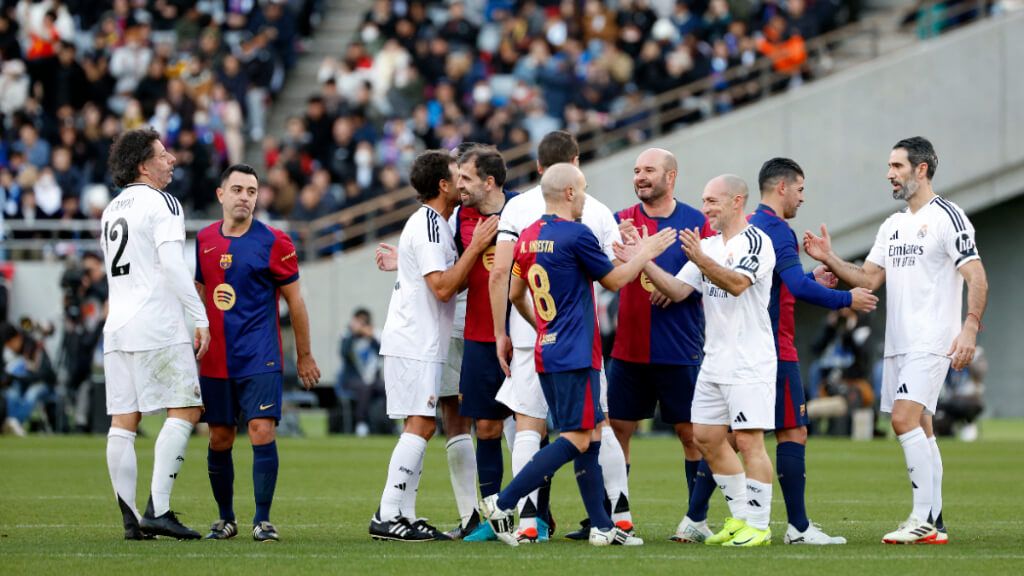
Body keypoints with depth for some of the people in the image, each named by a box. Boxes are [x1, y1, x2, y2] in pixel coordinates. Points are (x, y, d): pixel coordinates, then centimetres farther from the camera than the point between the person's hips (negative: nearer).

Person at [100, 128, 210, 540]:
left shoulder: (111, 211, 19)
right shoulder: (161, 203, -6)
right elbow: (172, 265, -16)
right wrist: (201, 319, -15)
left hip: (117, 328, 8)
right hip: (158, 326, -8)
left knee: (123, 421, 3)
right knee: (184, 411, -6)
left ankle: (131, 519, 1)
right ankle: (157, 510, -15)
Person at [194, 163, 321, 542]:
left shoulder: (273, 242, -4)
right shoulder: (204, 240, 8)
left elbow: (295, 301, 2)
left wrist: (304, 355, 4)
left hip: (260, 358, -4)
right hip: (215, 361, 4)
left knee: (262, 432, -13)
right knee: (219, 439, 7)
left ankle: (262, 520, -6)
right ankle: (225, 519, 20)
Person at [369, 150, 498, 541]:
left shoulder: (435, 224, 18)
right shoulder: (427, 226, -15)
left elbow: (453, 284, 20)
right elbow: (442, 288, -22)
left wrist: (479, 249, 10)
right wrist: (475, 247, -19)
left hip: (420, 343, 11)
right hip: (414, 344, -11)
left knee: (420, 427, 9)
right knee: (420, 425, -13)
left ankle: (404, 514, 9)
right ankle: (388, 516, -15)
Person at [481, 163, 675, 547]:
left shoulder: (527, 237, 9)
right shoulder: (576, 235, -13)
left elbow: (515, 294, 18)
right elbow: (614, 280, -1)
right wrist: (645, 254, 14)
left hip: (546, 353, 9)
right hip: (575, 356, -9)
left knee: (590, 437, 12)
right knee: (576, 439, -7)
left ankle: (602, 527, 13)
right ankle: (503, 504, -14)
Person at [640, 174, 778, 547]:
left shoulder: (755, 242, -10)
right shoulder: (708, 246, 15)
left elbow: (737, 283, -25)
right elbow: (678, 290, 9)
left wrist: (700, 260, -38)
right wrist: (644, 263, -3)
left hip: (749, 362, -9)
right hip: (714, 361, 9)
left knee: (748, 440, -9)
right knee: (707, 437, 9)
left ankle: (758, 526, -5)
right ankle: (740, 518, 18)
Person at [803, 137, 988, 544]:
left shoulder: (947, 217, -8)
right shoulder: (893, 225, 17)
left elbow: (976, 277, -13)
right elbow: (868, 279, 17)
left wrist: (970, 328, -23)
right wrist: (829, 259, 3)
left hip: (932, 342, -8)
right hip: (898, 343, 8)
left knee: (904, 419, -19)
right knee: (919, 428, 7)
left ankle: (923, 518, -17)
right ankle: (934, 525, 10)